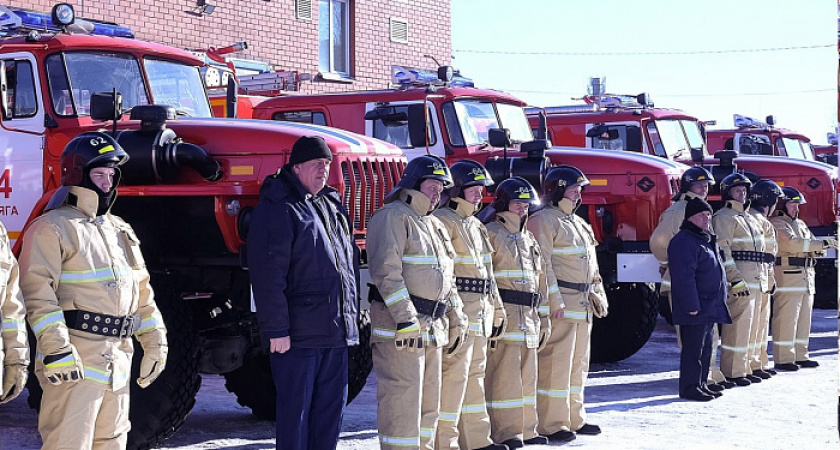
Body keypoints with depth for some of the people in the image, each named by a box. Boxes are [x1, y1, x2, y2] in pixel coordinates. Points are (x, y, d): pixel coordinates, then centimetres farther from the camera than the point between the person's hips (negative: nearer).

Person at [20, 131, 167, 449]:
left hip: (117, 360, 8)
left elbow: (141, 292, 24)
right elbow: (37, 291, -16)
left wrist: (155, 342, 17)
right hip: (74, 361, -8)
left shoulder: (121, 231, 20)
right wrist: (55, 349, -23)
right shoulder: (53, 228, -6)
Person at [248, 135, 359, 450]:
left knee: (331, 410, 11)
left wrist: (353, 315, 19)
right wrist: (276, 329, -20)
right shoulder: (277, 209, -10)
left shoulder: (332, 205, 17)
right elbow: (267, 275, -16)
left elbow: (349, 261, 24)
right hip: (298, 334, -8)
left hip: (336, 333, 8)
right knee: (296, 411, -2)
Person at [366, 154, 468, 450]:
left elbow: (447, 279, 27)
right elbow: (386, 271, -19)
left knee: (429, 402, 14)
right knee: (402, 399, -10)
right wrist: (405, 319, -25)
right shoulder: (392, 217, -8)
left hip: (433, 327, 9)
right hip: (399, 326, -9)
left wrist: (456, 321, 20)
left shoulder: (435, 226, 21)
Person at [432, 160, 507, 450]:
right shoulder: (444, 221, -11)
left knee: (475, 375, 14)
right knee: (453, 375, -8)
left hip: (479, 314, 10)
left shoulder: (476, 226, 20)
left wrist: (496, 310, 25)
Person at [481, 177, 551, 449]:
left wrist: (543, 318, 22)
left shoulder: (528, 239, 21)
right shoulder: (491, 234, -5)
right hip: (504, 314, -8)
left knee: (527, 375, 12)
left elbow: (540, 280, 25)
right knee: (504, 375, -8)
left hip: (528, 318, 8)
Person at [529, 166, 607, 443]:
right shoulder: (544, 220, -8)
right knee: (556, 363, -9)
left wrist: (598, 294, 19)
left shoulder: (578, 223, 22)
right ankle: (551, 424, -6)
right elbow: (542, 264, -16)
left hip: (583, 305, 10)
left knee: (578, 363, 14)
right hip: (560, 303, -10)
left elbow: (590, 264, 27)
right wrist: (554, 301, -20)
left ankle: (575, 418, 23)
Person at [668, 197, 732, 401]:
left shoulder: (706, 240, 18)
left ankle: (700, 384, 22)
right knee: (693, 348, -7)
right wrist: (692, 306, -24)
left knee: (705, 347, 14)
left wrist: (718, 303, 24)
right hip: (695, 308, -10)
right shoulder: (684, 242, -15)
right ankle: (690, 388, -1)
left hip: (709, 307, 10)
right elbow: (684, 277, -21)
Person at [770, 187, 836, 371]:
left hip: (806, 276, 9)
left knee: (804, 318, 12)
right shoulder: (777, 224, -7)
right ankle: (783, 359, -7)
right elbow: (792, 243, -21)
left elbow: (812, 245, 22)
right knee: (786, 318, -9)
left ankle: (800, 356, 19)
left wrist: (817, 250, -4)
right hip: (787, 277, -9)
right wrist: (823, 244, -20)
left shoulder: (800, 224, 22)